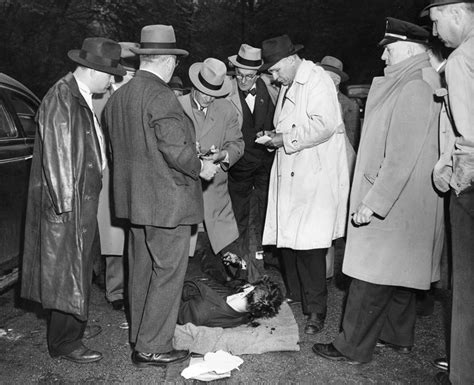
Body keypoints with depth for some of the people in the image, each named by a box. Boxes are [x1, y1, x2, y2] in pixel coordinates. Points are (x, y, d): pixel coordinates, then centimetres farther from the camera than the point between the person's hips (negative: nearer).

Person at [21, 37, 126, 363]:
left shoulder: (82, 98, 11)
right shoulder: (62, 98, -18)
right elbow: (56, 156, -20)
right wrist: (66, 204, -19)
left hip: (84, 199, 10)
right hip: (69, 203, -9)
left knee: (80, 266, 19)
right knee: (69, 271, 1)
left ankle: (74, 326, 35)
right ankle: (64, 342, 15)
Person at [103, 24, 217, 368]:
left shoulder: (118, 97, 9)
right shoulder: (162, 97, -18)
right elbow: (176, 150, -23)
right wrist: (200, 168, -5)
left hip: (135, 198, 9)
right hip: (167, 201, -9)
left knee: (142, 272, 18)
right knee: (168, 274, 2)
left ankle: (140, 337, 32)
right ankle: (152, 348, 11)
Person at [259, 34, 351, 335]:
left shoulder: (317, 80, -7)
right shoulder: (288, 87, 20)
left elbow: (325, 125, -19)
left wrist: (286, 140, -13)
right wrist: (276, 137, 8)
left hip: (316, 177, -8)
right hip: (290, 176, 8)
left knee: (309, 247, -6)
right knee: (287, 243, 6)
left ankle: (316, 312, 8)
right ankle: (294, 303, 18)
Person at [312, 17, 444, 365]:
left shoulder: (413, 90, -18)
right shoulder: (416, 86, 14)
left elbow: (401, 158, -24)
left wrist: (372, 203, -22)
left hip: (392, 205, -10)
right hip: (402, 203, 10)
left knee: (372, 277, -2)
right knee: (398, 271, 18)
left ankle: (354, 347, 8)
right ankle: (399, 337, 32)